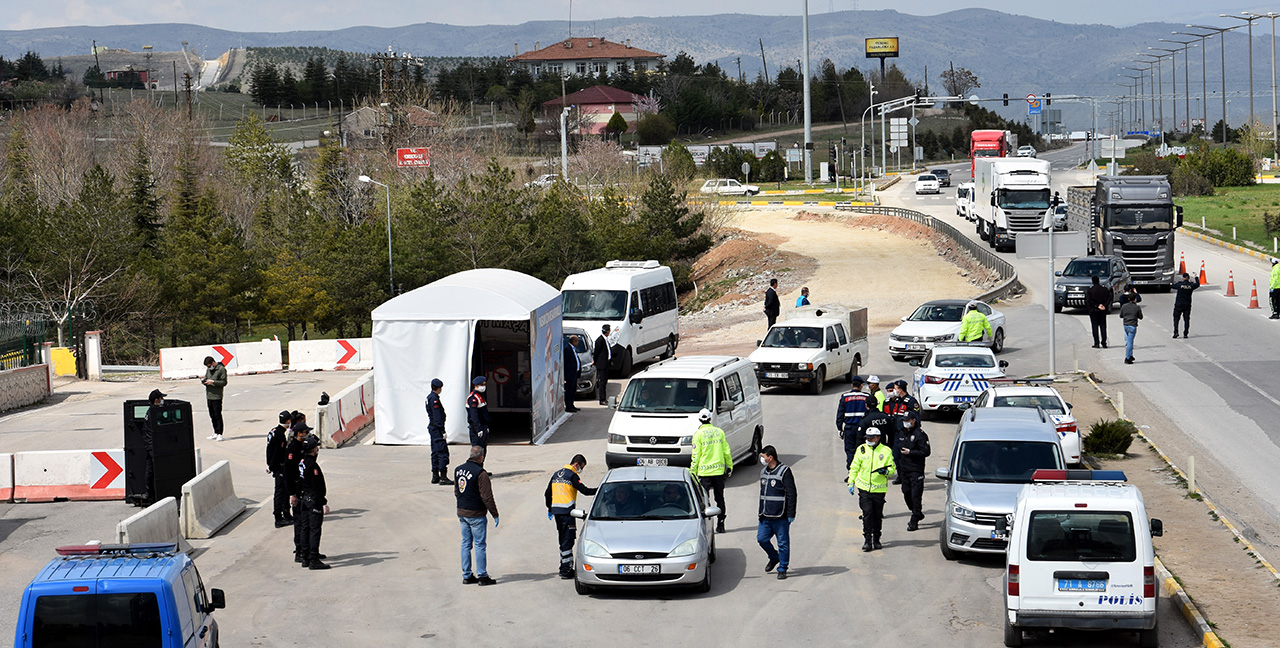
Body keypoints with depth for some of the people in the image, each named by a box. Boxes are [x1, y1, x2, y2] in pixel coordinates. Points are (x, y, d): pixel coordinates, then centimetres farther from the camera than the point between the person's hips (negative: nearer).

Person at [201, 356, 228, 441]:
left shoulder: (221, 369, -8)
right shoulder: (208, 369, 14)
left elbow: (224, 382, -11)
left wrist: (213, 382, -19)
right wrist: (203, 381, 0)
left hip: (217, 396, -7)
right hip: (209, 395, 7)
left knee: (217, 415, -6)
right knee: (212, 415, 11)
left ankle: (219, 434, -1)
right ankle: (215, 433, 19)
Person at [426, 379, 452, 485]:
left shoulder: (429, 397, 15)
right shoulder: (434, 398, -16)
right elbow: (437, 416, -20)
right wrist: (442, 431, -20)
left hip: (432, 427, 11)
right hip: (437, 428, -11)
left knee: (435, 452, 15)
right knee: (443, 452, -11)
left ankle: (435, 476, 19)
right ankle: (443, 477, -15)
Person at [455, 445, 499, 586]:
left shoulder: (458, 470, 6)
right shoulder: (480, 473, -18)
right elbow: (487, 497, -17)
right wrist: (495, 514, -10)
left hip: (461, 512, 7)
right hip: (476, 514, -7)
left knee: (466, 544, 12)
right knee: (479, 545, 0)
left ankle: (466, 575, 16)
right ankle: (482, 576, 3)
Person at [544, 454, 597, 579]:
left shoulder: (556, 474, 16)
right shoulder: (572, 475, -8)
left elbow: (547, 494, 22)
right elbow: (584, 490, -18)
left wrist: (550, 509, 31)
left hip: (556, 510, 8)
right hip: (567, 511, -8)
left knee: (563, 540, 17)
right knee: (568, 540, -6)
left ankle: (564, 566, 22)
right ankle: (566, 571, -8)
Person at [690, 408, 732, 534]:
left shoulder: (698, 434, -6)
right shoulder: (719, 432, 5)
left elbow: (696, 455, -7)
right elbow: (727, 452, 8)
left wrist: (693, 471, 0)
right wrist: (729, 466, 17)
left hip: (704, 471, -3)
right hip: (719, 470, 4)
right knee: (719, 498, 10)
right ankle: (720, 525, 10)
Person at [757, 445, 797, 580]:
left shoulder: (784, 471, -9)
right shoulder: (763, 471, 14)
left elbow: (791, 494, -10)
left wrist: (791, 514, -14)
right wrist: (761, 511, 22)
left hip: (780, 517, -7)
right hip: (765, 516, 7)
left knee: (783, 543, -1)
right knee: (761, 538, 3)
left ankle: (782, 569, 8)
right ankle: (774, 558, 28)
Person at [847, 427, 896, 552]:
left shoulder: (886, 451, 2)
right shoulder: (861, 449, 6)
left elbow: (892, 469, 7)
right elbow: (854, 467, 12)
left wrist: (886, 471, -16)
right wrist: (851, 483, 7)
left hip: (879, 489, 0)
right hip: (864, 488, 0)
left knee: (878, 515, 7)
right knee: (867, 513, -8)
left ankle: (876, 540, 21)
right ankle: (867, 540, -5)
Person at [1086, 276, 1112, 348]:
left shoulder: (1089, 290, -6)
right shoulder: (1105, 289, 3)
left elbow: (1088, 300, -14)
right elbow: (1109, 299, -2)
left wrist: (1097, 306, -12)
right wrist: (1104, 306, -8)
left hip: (1093, 310, -3)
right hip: (1103, 311, 3)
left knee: (1095, 326, 1)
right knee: (1103, 325, 9)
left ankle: (1096, 343, -5)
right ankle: (1104, 343, 4)